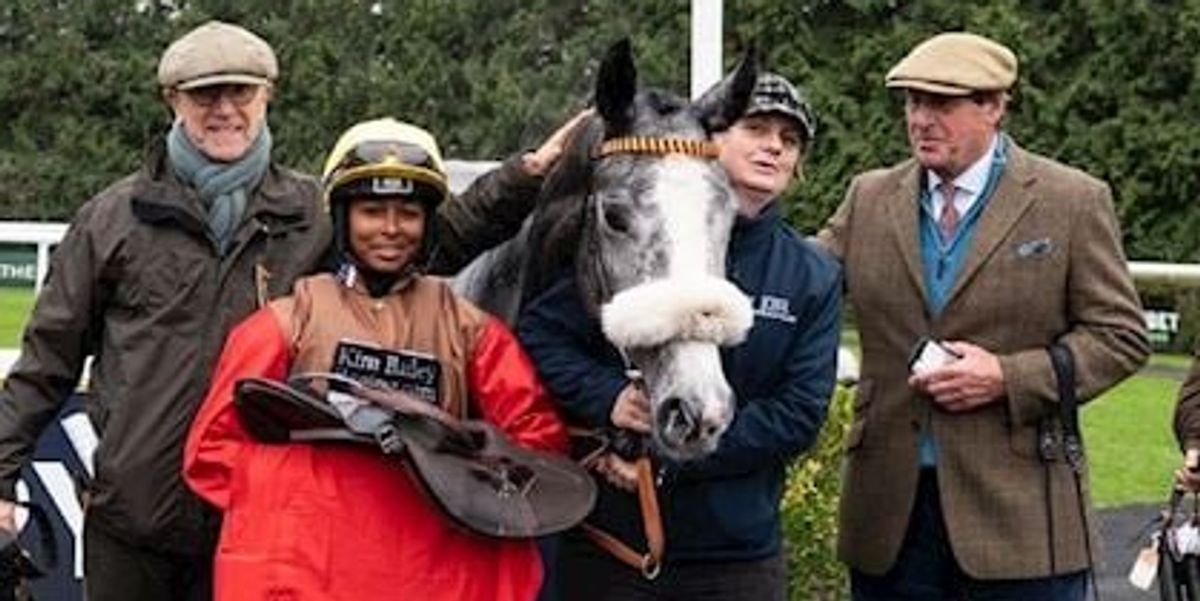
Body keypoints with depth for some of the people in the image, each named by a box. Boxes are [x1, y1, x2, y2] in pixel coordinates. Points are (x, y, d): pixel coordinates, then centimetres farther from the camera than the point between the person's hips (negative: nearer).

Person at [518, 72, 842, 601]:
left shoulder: (815, 279, 4)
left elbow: (800, 413, -5)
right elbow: (540, 331, -1)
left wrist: (673, 459, -14)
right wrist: (608, 397, -19)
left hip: (739, 549, 1)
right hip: (607, 539, -1)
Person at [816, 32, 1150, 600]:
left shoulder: (1074, 201, -1)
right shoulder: (869, 197, 10)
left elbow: (1120, 335, -1)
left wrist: (1010, 377, -14)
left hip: (1020, 510, -3)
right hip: (890, 509, 3)